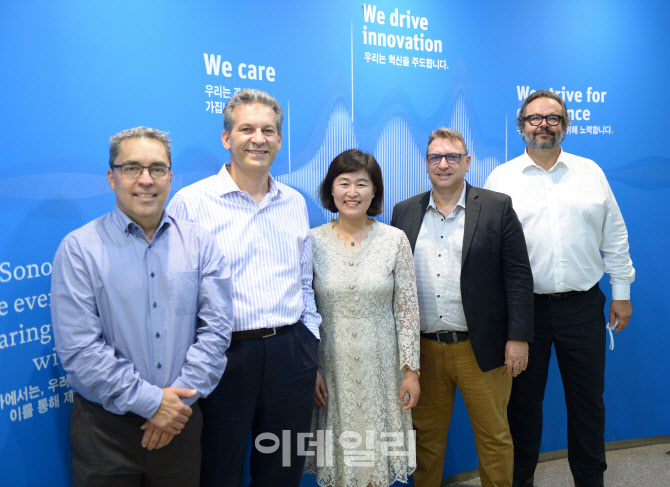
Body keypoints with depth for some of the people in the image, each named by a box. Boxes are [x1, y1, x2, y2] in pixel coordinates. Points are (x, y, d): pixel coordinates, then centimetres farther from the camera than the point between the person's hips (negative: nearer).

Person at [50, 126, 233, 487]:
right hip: (104, 427, -2)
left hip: (180, 421, 2)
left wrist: (180, 396, -13)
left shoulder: (200, 245, 1)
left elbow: (215, 328, -4)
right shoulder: (79, 249, -7)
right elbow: (79, 349, -13)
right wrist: (151, 402, -15)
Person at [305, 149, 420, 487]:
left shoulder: (395, 240, -4)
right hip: (332, 367, 0)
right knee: (337, 452, 11)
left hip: (381, 365, 0)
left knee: (378, 448, 10)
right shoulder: (313, 241, -4)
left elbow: (407, 310, -2)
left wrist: (411, 370, -3)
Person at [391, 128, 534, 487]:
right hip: (422, 349, 3)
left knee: (494, 437, 10)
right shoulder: (404, 212, 6)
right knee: (425, 436, 15)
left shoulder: (497, 208, -1)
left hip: (481, 349, -2)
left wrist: (518, 337, -9)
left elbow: (519, 276, -3)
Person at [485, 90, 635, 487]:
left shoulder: (590, 172, 6)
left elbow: (615, 237, 9)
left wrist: (622, 292, 6)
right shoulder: (501, 178, 1)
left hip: (583, 306, 1)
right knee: (524, 400, 12)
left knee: (588, 401, 12)